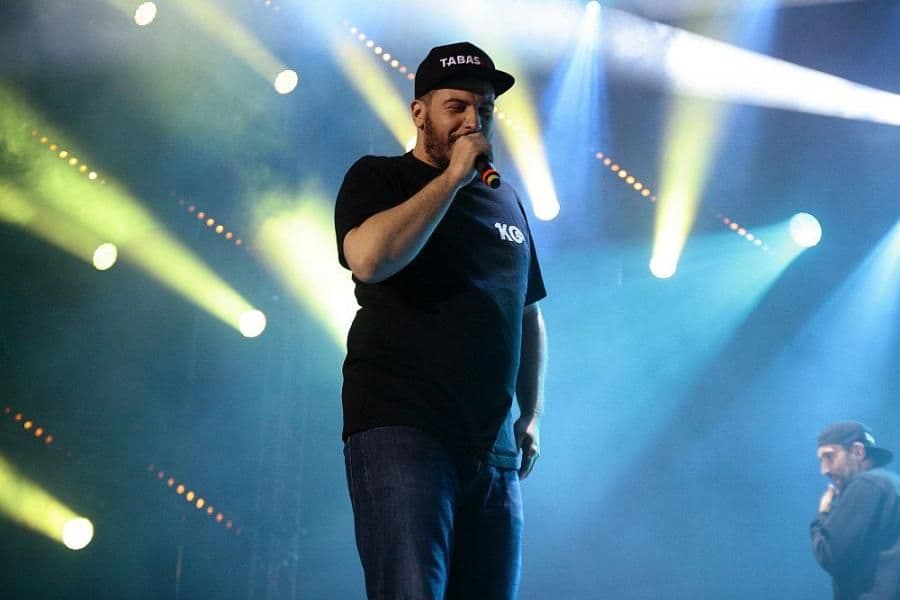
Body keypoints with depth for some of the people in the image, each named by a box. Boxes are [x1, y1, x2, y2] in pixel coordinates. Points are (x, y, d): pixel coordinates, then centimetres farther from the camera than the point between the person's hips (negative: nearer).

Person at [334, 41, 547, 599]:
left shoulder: (507, 200, 20)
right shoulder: (380, 177, 4)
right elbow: (368, 258, -18)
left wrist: (533, 415, 18)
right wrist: (453, 177, -10)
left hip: (494, 447, 6)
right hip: (400, 429, -6)